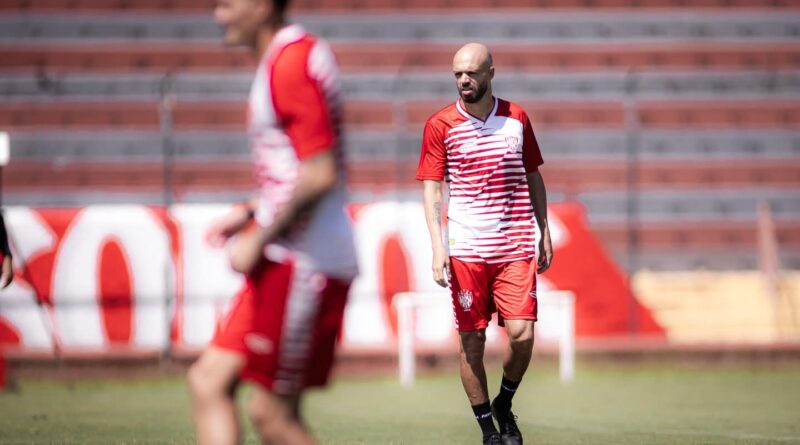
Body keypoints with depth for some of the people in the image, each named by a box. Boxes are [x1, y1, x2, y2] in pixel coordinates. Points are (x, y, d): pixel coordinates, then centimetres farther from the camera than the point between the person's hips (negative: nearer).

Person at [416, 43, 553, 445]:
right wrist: (438, 246, -11)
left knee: (521, 334, -10)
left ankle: (504, 404, 15)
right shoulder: (440, 125, 0)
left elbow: (533, 177, 16)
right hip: (465, 249, -1)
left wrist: (544, 233, 13)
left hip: (516, 247, 1)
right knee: (472, 341, 0)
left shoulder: (516, 118, 7)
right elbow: (431, 189, -1)